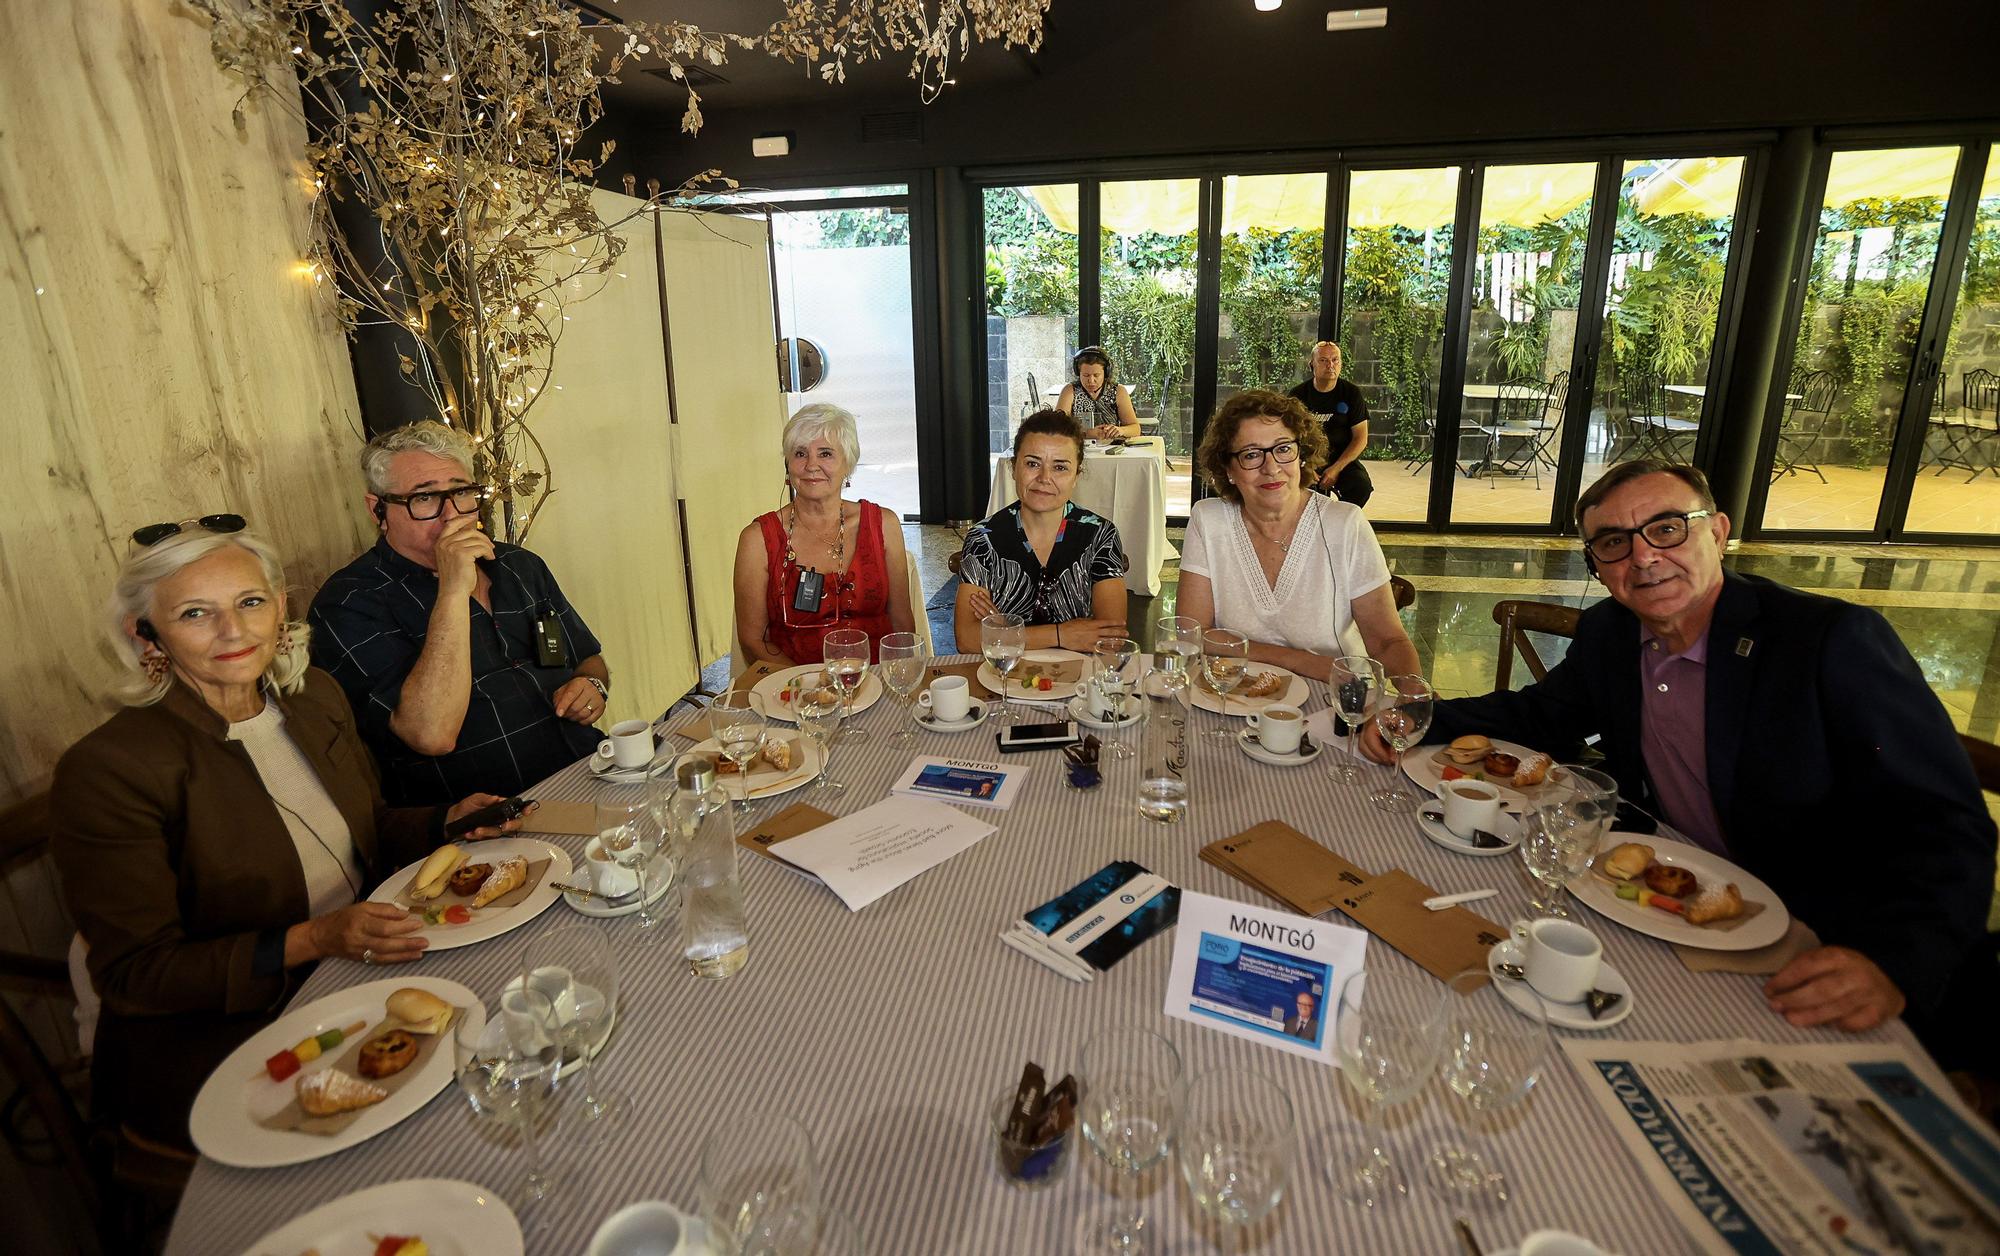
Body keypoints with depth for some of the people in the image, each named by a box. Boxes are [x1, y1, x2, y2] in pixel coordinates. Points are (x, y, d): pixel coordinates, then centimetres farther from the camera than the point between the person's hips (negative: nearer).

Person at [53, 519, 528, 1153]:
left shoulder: (316, 695, 2)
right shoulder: (105, 769, -16)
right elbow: (133, 975, -14)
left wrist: (447, 821, -3)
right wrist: (311, 941, -25)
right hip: (228, 1040, -6)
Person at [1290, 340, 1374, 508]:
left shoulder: (1351, 393, 1)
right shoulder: (1298, 395, 1)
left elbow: (1360, 438, -2)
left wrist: (1336, 468, -16)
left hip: (1343, 458, 1)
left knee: (1362, 486, -30)